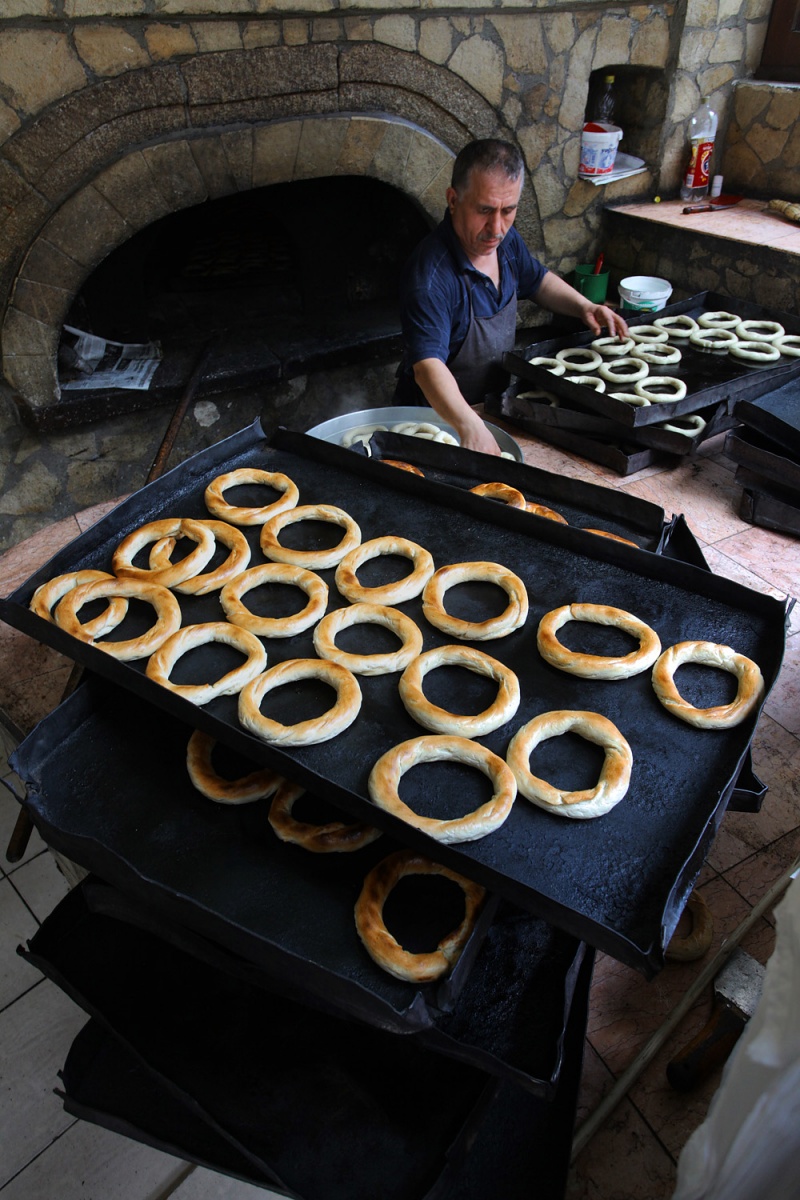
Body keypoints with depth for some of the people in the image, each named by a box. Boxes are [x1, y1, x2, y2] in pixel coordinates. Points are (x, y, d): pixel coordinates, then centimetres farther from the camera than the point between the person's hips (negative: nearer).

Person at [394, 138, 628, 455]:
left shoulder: (506, 240, 0)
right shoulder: (431, 277, -28)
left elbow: (538, 281, 21)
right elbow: (428, 365, -41)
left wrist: (584, 306, 4)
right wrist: (470, 427, -58)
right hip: (439, 416, -7)